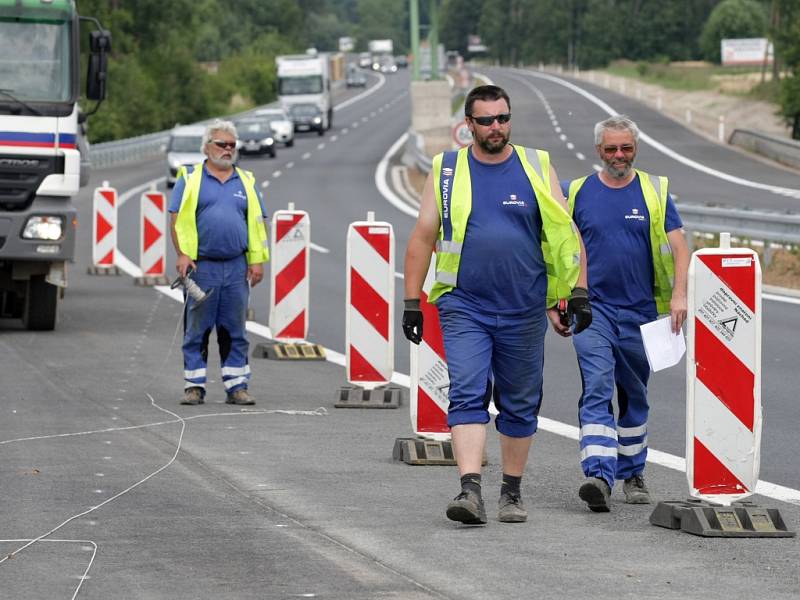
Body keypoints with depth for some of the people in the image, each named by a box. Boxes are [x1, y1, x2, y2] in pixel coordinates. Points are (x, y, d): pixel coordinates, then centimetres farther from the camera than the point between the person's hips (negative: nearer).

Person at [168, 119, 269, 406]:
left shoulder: (245, 181, 13)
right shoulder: (190, 179, 4)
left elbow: (256, 223, 12)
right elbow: (177, 219, -1)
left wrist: (257, 261, 4)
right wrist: (182, 254, -12)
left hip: (236, 267, 3)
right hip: (201, 266, -3)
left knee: (235, 330, 5)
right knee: (197, 329, 1)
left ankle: (236, 385, 9)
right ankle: (194, 385, 5)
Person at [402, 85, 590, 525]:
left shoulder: (537, 168, 5)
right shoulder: (446, 171, 4)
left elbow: (566, 234, 4)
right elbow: (423, 236, 7)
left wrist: (579, 292, -5)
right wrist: (412, 302, 2)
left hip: (524, 311, 1)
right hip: (464, 307, -1)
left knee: (520, 405, 8)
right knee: (467, 396, -14)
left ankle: (512, 492, 21)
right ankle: (470, 490, -23)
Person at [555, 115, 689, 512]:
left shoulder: (654, 192, 4)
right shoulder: (577, 193, 4)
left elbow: (679, 248, -3)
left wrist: (679, 294, -18)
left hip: (640, 313, 2)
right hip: (592, 310, -2)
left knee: (635, 397, 13)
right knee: (597, 389, -17)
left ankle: (632, 474, 27)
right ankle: (599, 475, -27)